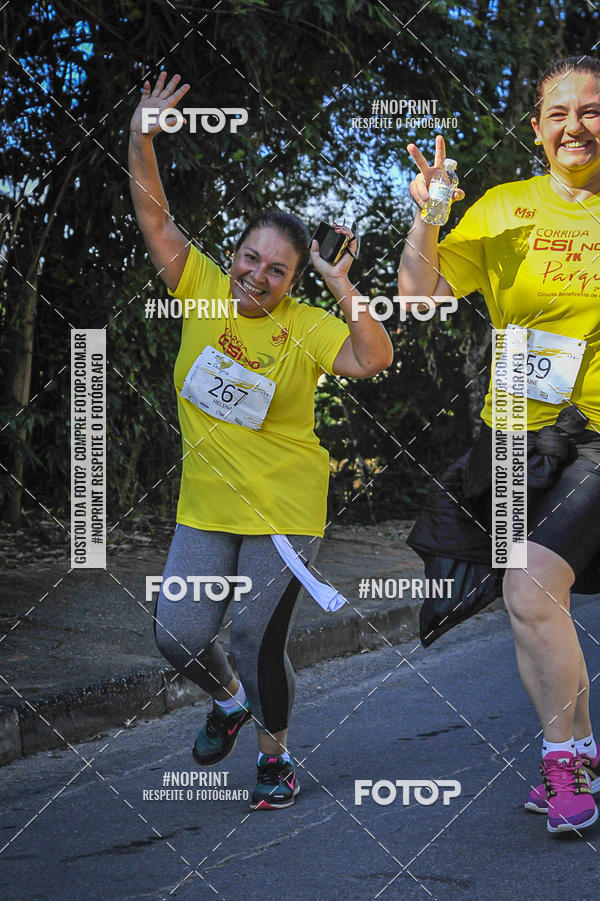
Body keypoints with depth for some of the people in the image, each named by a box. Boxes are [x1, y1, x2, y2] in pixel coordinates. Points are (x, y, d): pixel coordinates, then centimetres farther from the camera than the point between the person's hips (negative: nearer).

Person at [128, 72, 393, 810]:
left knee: (258, 641, -1)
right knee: (178, 636, 1)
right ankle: (229, 700, 36)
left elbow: (374, 360, -24)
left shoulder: (305, 326, -9)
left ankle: (275, 752, 26)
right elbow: (153, 217, -4)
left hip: (284, 510, -3)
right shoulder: (202, 289, -1)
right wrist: (141, 139, -15)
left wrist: (342, 287, -25)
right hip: (206, 507, 3)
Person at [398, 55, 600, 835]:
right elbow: (419, 298, 3)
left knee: (532, 587, -21)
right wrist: (427, 217, -11)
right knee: (536, 606, 10)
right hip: (517, 429, 4)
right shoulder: (502, 208, 6)